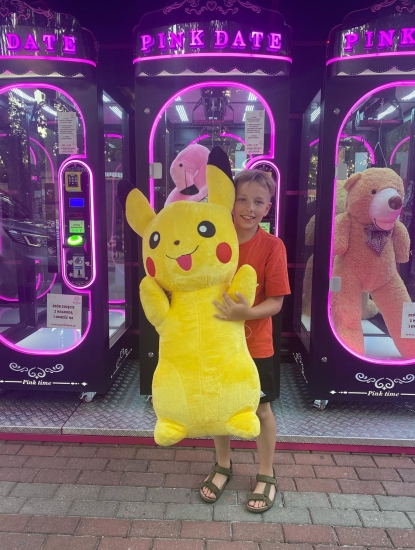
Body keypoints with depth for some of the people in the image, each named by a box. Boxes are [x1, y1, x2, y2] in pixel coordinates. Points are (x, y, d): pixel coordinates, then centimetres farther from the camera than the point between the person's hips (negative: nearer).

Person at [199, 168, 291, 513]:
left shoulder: (272, 246, -14)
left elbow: (276, 302, -15)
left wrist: (247, 313, -32)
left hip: (255, 345, -3)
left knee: (261, 409, 13)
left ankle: (267, 475, 37)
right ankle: (223, 466, 43)